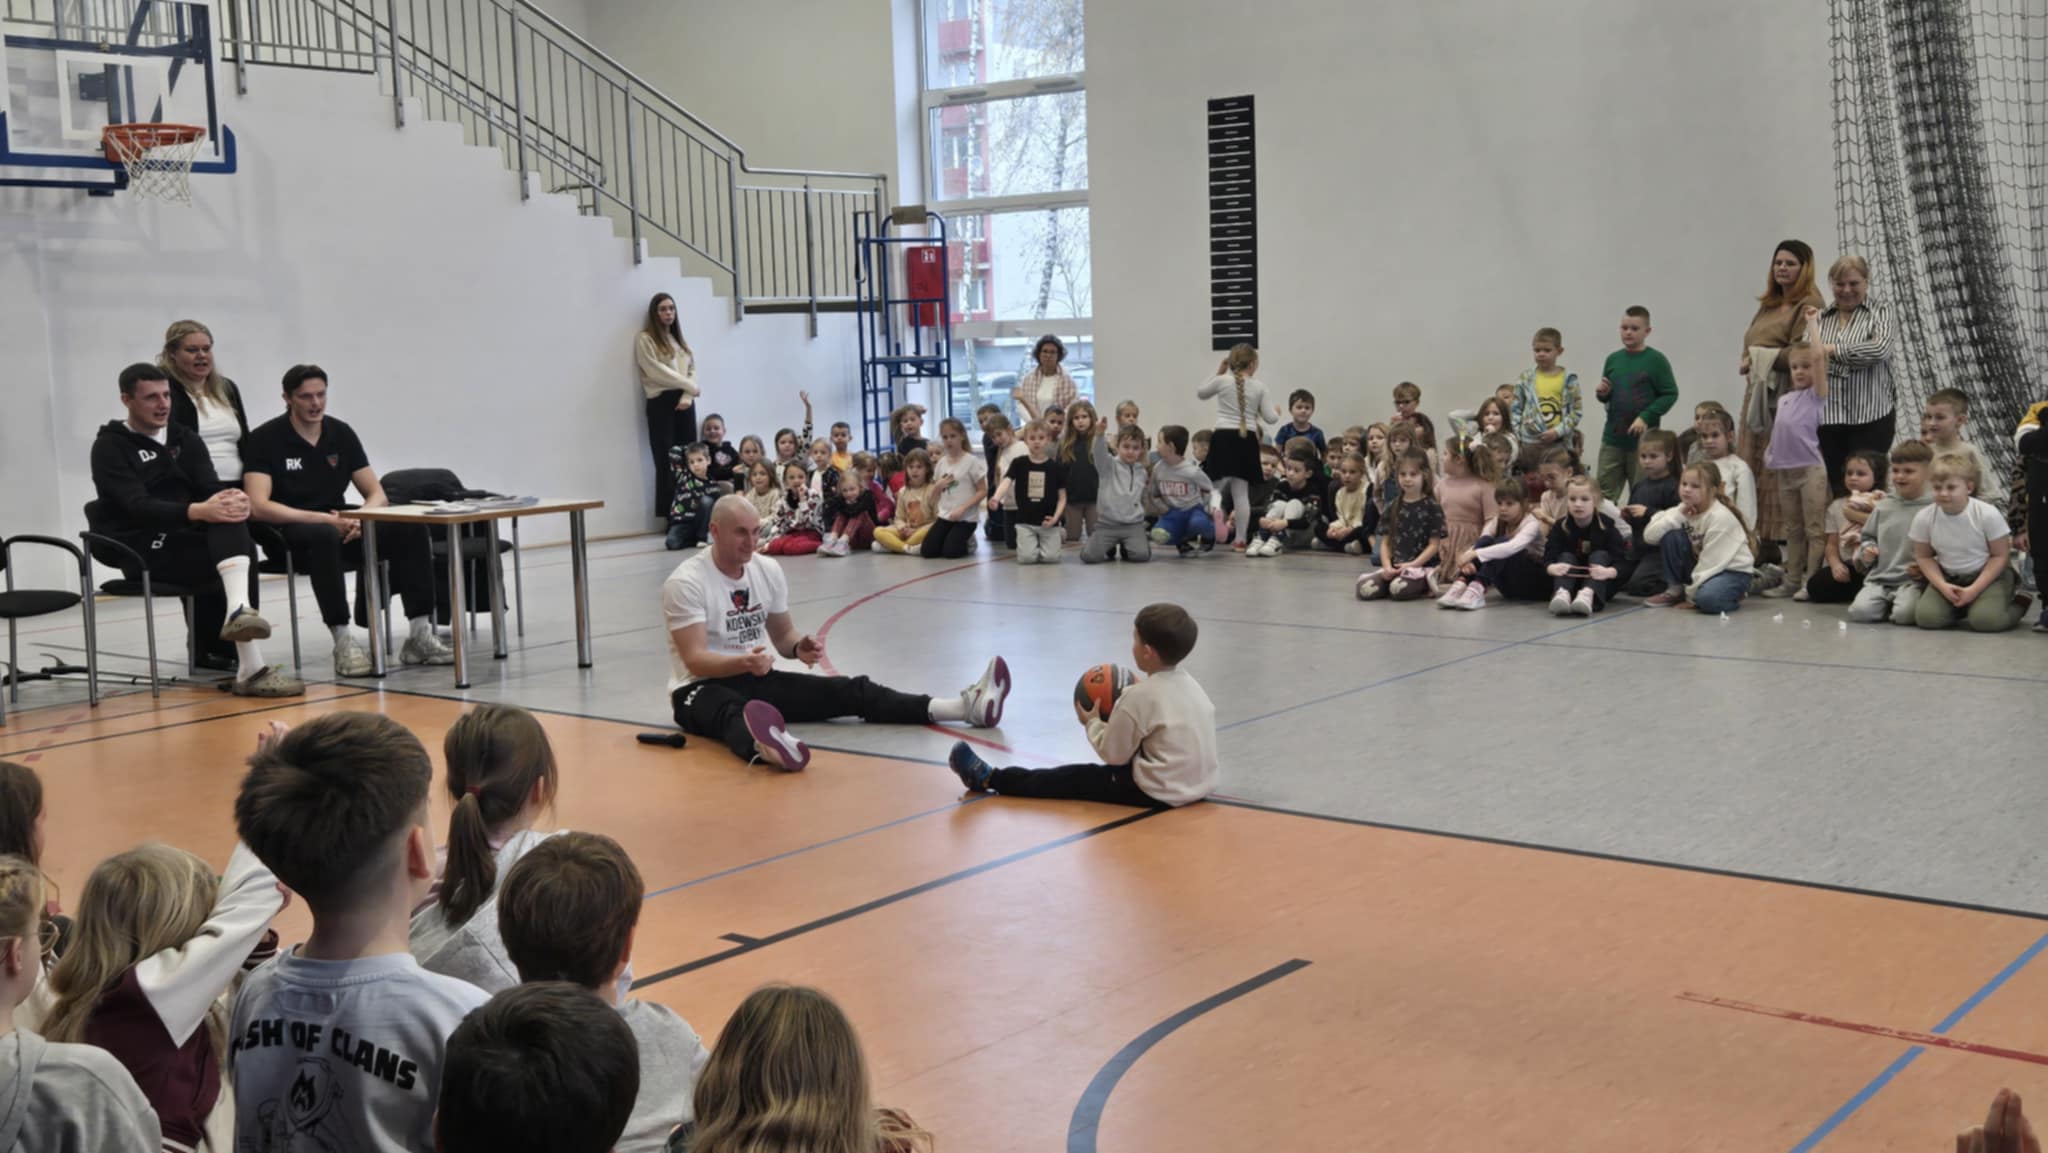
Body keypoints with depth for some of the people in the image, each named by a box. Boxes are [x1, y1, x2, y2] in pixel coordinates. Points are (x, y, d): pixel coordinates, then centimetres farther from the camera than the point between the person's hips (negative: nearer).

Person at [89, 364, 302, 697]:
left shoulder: (185, 439, 18)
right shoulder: (110, 447, -1)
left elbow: (210, 488, 1)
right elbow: (138, 506, -18)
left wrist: (233, 500, -26)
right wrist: (197, 511, -36)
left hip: (190, 541, 5)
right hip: (143, 552, -5)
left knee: (228, 513, -28)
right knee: (243, 552, -28)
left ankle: (239, 609, -45)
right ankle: (250, 667, -42)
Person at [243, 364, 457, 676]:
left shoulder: (341, 433, 6)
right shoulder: (266, 438, -9)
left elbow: (377, 494, 6)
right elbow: (259, 506, -20)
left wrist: (361, 519, -18)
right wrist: (322, 518, -27)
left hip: (339, 526, 5)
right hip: (289, 532, -5)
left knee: (410, 530, -19)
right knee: (324, 536, -40)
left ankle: (420, 635, -22)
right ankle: (344, 641, -37)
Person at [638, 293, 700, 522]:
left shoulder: (679, 339, 20)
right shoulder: (644, 338, 0)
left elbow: (692, 369, 11)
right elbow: (656, 371, -11)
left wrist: (688, 396, -8)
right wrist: (690, 386, -8)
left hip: (684, 401, 6)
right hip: (661, 403, -6)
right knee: (667, 462, -5)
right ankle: (670, 518, -3)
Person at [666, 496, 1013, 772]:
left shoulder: (768, 570, 4)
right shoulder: (686, 582, -15)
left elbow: (782, 634, 13)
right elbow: (695, 660, -21)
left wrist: (799, 648, -11)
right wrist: (743, 662, -40)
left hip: (758, 679, 6)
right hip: (703, 687, -6)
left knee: (851, 691, -12)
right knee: (733, 713, -43)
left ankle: (967, 706, -25)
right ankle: (765, 747, -81)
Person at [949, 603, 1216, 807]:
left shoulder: (1139, 697, -16)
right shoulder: (1189, 684, 8)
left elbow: (1113, 755, -9)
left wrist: (1092, 723, 7)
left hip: (1161, 793, -7)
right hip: (1200, 784, 8)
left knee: (1076, 779, 3)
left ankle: (989, 778, 10)